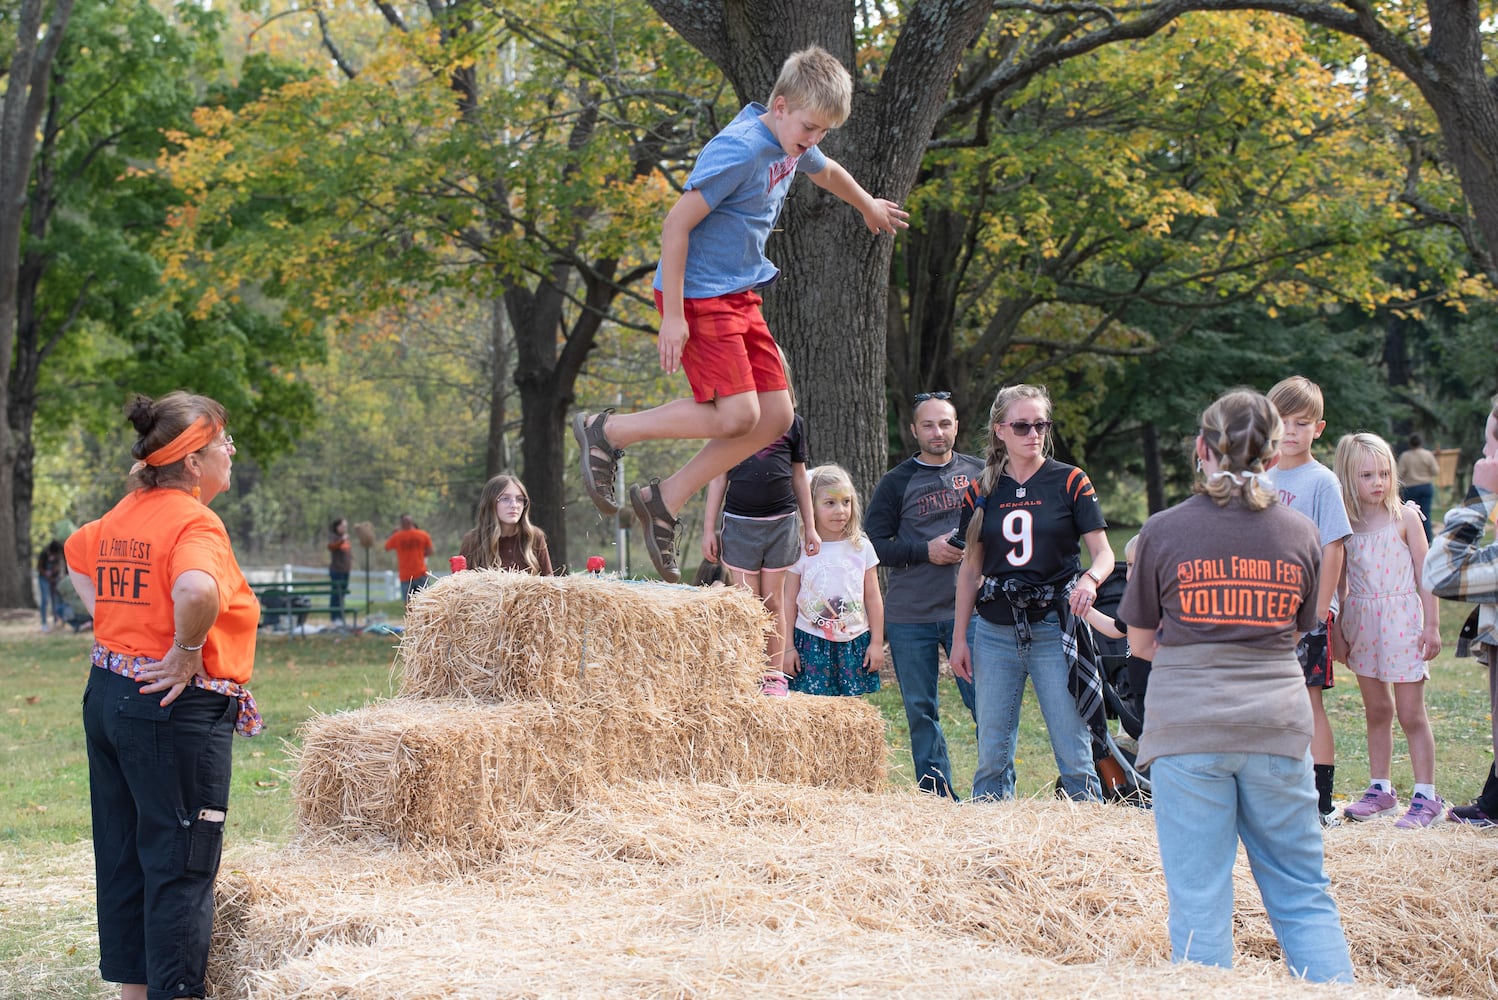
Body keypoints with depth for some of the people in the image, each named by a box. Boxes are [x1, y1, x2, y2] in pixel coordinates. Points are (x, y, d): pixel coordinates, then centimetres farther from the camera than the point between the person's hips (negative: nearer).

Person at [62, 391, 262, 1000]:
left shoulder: (123, 515, 9)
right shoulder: (194, 522, -17)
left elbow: (75, 555, 30)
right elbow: (197, 591, -39)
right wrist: (187, 651, -22)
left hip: (108, 695, 9)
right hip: (175, 707, -9)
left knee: (124, 857, 14)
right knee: (182, 865, -2)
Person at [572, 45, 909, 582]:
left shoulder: (793, 146, 7)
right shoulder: (739, 150, -21)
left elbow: (828, 172, 32)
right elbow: (677, 224, -22)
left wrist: (869, 206, 51)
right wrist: (673, 315, -22)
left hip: (742, 296, 9)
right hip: (699, 296, -9)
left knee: (775, 417, 2)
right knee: (736, 414, -17)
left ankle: (666, 499, 10)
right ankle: (607, 431, -2)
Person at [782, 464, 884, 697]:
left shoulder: (861, 547, 3)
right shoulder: (801, 550, -3)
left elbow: (873, 597, 8)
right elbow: (789, 601, 1)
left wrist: (877, 642, 6)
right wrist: (788, 647, 0)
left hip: (854, 642, 2)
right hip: (811, 643, -2)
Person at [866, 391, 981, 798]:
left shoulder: (979, 473, 9)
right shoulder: (896, 482, 5)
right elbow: (873, 543, 1)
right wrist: (926, 551, -10)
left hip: (967, 610, 0)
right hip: (909, 615, 0)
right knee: (920, 708, 4)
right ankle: (934, 790, 13)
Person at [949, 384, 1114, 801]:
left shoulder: (1070, 482, 1)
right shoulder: (982, 491, 9)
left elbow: (1103, 552, -2)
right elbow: (970, 569, 14)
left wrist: (1090, 579, -24)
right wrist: (959, 638, 9)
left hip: (1055, 629, -3)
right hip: (995, 633, 3)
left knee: (1073, 753, -6)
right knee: (991, 755, 5)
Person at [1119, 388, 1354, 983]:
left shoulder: (1164, 532, -3)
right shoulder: (1299, 534, 3)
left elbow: (1140, 643, 7)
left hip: (1187, 728, -2)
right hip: (1278, 725, 2)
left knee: (1199, 900, 1)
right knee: (1302, 893, 10)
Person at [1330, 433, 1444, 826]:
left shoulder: (1405, 518, -3)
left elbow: (1424, 573, -2)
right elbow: (1340, 581, 9)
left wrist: (1432, 624, -5)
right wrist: (1338, 628, 6)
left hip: (1402, 620, -3)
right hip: (1361, 622, 3)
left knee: (1411, 714, -3)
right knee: (1376, 711, 12)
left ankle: (1426, 796, 1)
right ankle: (1380, 789, 20)